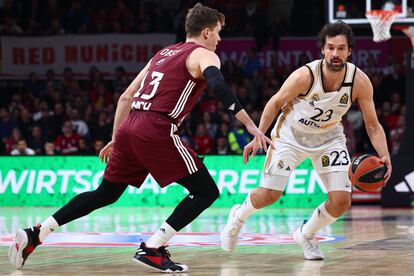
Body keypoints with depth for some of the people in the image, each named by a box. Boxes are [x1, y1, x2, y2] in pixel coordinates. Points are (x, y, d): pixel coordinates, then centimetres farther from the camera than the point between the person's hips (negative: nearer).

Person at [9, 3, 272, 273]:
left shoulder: (164, 53, 27)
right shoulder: (203, 55, 4)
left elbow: (126, 97, 27)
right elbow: (219, 86, -18)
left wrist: (116, 139, 33)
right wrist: (251, 126, -21)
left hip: (128, 128, 8)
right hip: (156, 131, -8)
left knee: (105, 194, 22)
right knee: (206, 192, 1)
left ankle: (36, 233, 15)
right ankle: (151, 249, -8)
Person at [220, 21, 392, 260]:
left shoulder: (360, 82, -24)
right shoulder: (305, 76, -29)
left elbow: (373, 125, -15)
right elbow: (276, 103, -11)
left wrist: (385, 156, -31)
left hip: (329, 137, 2)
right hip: (291, 134, -2)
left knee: (342, 201, -11)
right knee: (269, 195, -6)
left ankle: (306, 235, 19)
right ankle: (237, 217, 29)